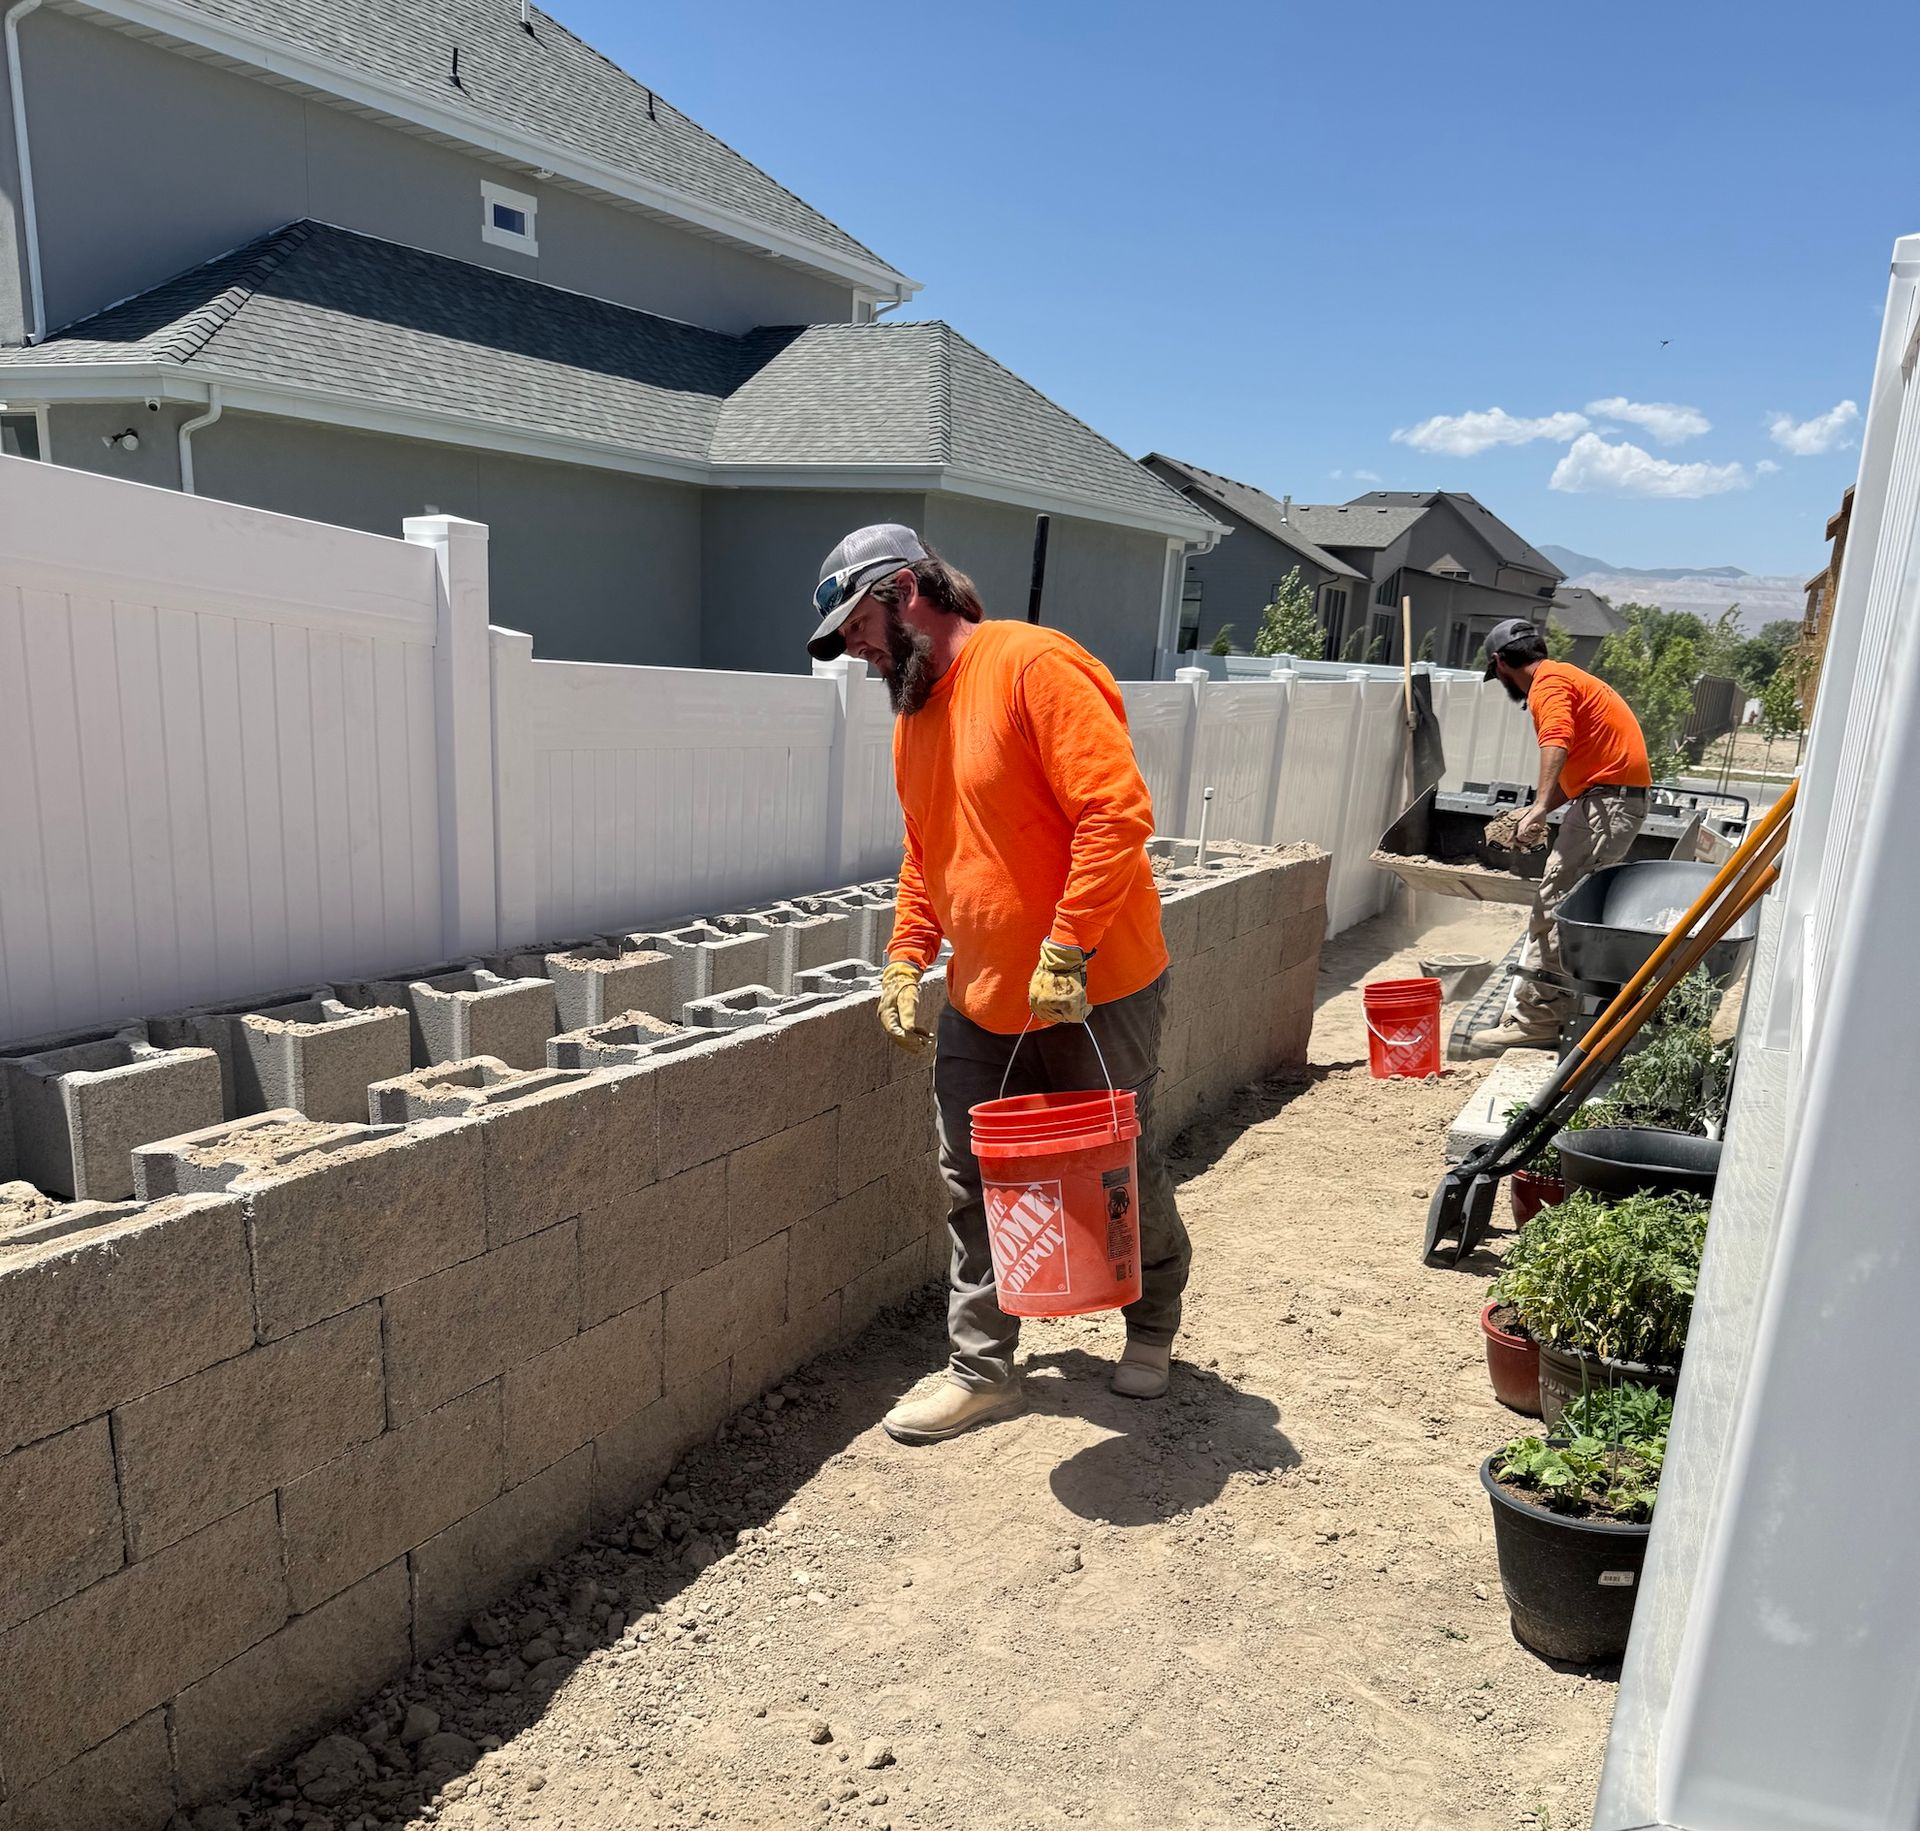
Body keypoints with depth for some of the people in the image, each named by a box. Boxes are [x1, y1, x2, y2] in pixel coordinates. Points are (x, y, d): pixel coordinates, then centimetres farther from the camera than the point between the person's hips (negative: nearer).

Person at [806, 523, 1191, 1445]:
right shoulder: (915, 713, 11)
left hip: (1095, 990, -7)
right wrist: (905, 959, 8)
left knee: (1124, 1173, 12)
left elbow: (1119, 810, -23)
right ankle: (982, 1372, 23)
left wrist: (1065, 951, -25)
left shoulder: (1032, 666, -16)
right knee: (972, 1187, 8)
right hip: (982, 1000, 7)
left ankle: (1152, 1326, 38)